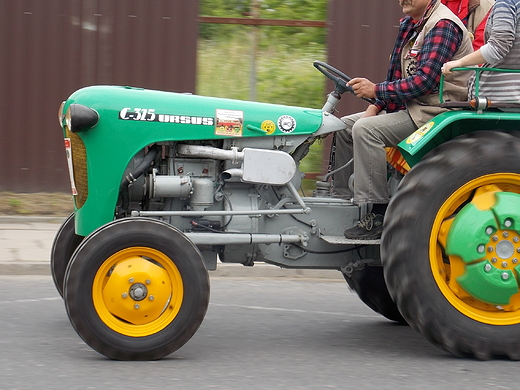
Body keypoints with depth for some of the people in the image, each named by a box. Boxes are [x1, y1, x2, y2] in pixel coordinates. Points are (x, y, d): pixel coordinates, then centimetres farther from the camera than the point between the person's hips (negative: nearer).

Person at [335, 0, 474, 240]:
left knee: (366, 130, -25)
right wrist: (376, 107, 6)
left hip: (434, 112, -10)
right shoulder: (409, 24, 13)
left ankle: (377, 215, -25)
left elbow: (424, 80, -25)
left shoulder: (443, 26, -17)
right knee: (346, 126, 9)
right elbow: (397, 74, 20)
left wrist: (376, 90, -20)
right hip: (409, 107, 10)